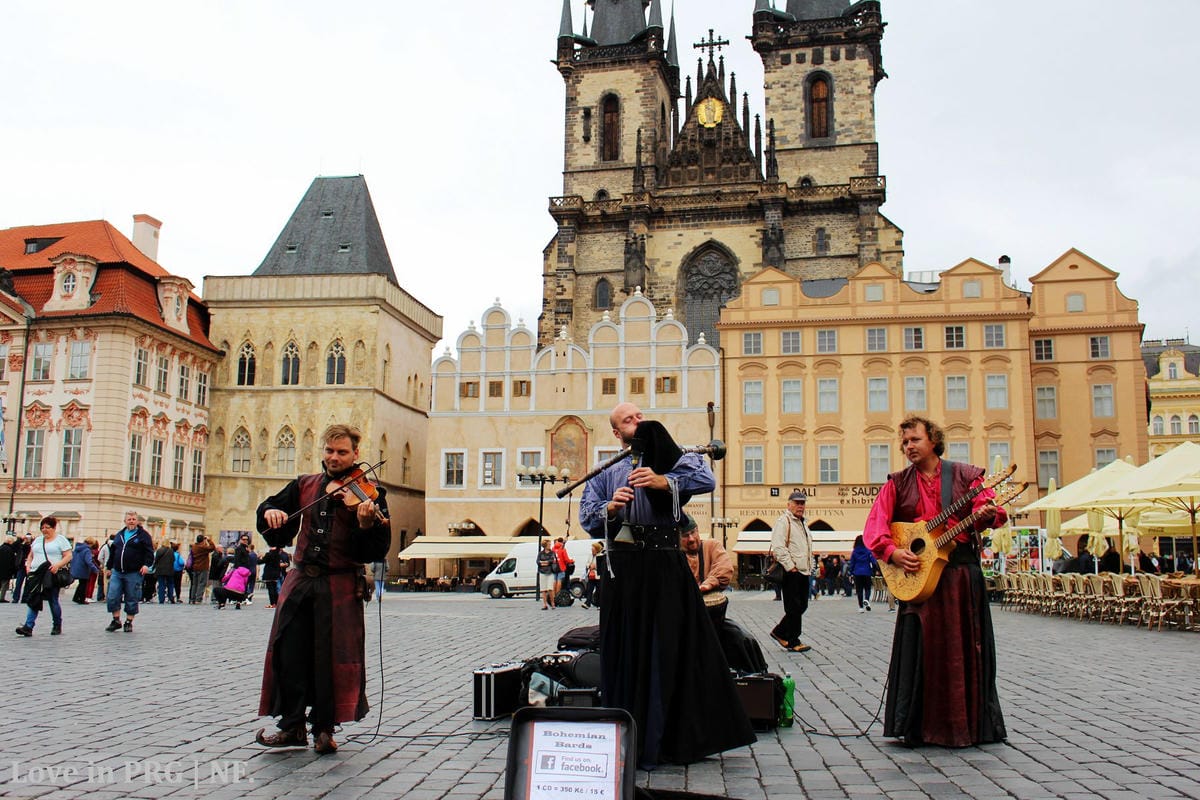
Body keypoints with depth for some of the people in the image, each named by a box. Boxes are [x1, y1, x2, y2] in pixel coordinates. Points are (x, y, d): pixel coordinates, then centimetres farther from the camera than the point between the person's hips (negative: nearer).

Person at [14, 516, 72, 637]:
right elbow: (31, 555, 23)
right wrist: (28, 565, 4)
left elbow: (68, 556, -5)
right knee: (33, 601, -5)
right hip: (36, 574, 4)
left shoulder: (61, 540, 2)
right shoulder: (38, 540, 18)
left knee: (53, 601, 1)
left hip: (52, 575, -4)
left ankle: (57, 626, 14)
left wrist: (58, 565, -20)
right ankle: (28, 627, -11)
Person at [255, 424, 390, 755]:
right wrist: (270, 511, -3)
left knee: (333, 656, 0)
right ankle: (292, 726, 18)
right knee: (289, 650, 5)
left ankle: (324, 729, 16)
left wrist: (366, 524, -31)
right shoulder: (304, 486, 12)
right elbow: (270, 507, 21)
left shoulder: (367, 493, -3)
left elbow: (377, 549, -11)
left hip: (340, 585, -4)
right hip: (301, 580, 5)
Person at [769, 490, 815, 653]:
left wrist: (809, 567, 17)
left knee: (802, 606, 11)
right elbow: (778, 547, -18)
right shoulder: (783, 521, -8)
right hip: (791, 572, -9)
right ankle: (793, 642, 3)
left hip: (803, 572, 9)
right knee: (794, 607, -5)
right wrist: (790, 566, -19)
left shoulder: (802, 524, 22)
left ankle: (779, 632, 23)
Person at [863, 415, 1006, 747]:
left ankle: (970, 725, 17)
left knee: (966, 648, 5)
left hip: (963, 570, 0)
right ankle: (916, 728, 7)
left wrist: (987, 515, -26)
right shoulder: (898, 483, 8)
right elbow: (874, 525, 2)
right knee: (919, 647, -1)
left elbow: (991, 509, -3)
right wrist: (892, 552, -16)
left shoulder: (964, 474, 7)